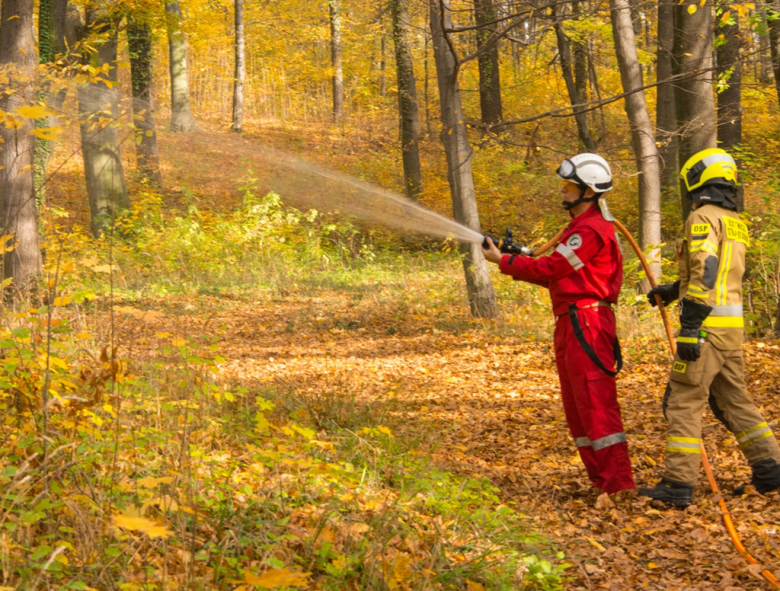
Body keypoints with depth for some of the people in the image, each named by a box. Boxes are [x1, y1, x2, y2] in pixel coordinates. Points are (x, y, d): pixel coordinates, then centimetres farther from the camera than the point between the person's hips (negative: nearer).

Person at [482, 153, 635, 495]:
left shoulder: (591, 229, -14)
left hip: (586, 324, -11)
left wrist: (503, 262, -5)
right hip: (572, 325, 11)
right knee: (576, 406, 13)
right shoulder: (582, 226, 20)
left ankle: (619, 485, -10)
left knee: (596, 403, -11)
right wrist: (520, 259, 9)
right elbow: (559, 276, 19)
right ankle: (601, 481, 17)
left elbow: (551, 268, -15)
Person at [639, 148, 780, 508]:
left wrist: (689, 327, -23)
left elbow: (705, 273, -21)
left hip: (708, 325, -9)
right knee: (732, 399, 17)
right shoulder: (734, 222, 18)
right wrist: (671, 292, 37)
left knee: (683, 401, -6)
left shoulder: (704, 217, -11)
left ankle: (678, 485, -8)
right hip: (732, 327, 9)